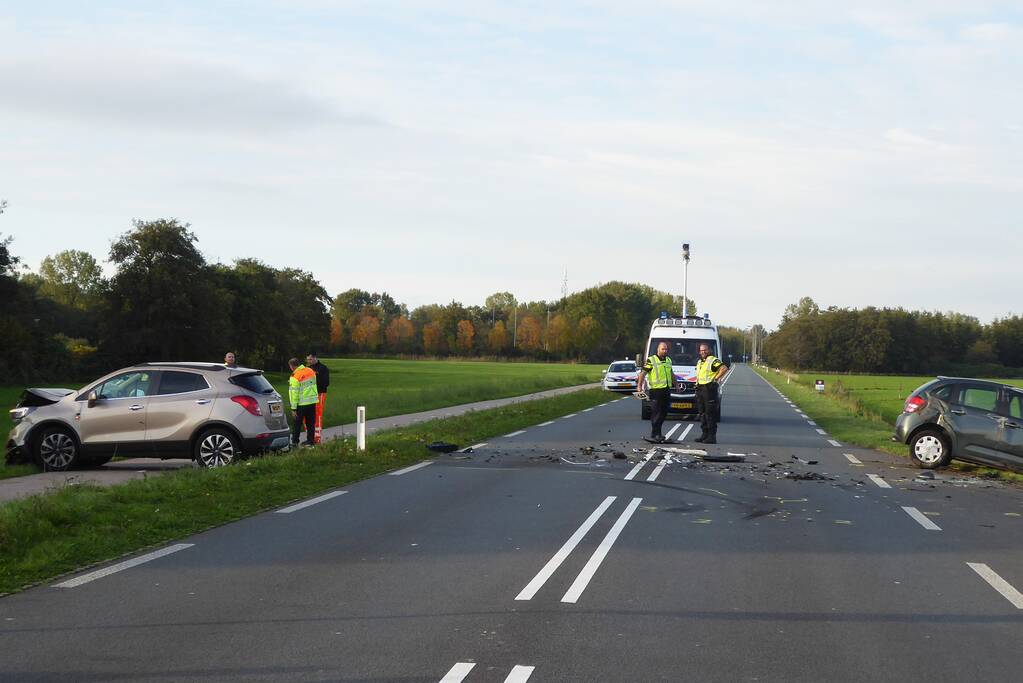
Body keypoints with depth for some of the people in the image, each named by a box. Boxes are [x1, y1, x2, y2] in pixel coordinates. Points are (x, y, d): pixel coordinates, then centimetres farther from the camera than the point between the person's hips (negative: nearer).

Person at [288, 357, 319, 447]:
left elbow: (293, 393, -15)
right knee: (311, 423, 12)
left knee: (297, 423, 6)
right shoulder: (311, 372, 4)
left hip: (301, 404, -6)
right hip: (312, 402, 6)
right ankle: (310, 440, 15)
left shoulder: (295, 378, -16)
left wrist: (293, 408, -12)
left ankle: (294, 441, 8)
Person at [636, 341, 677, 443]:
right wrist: (639, 386, -16)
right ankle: (654, 434, -6)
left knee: (664, 412, 9)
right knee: (656, 412, -8)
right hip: (656, 390, -7)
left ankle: (657, 432, 20)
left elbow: (672, 374, 30)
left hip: (667, 390, 7)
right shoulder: (651, 360, -5)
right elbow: (642, 373, -8)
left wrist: (676, 384, 33)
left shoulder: (668, 360, 17)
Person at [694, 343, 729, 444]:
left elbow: (724, 369, -20)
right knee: (702, 412, 11)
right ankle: (705, 434, 18)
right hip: (700, 389, 9)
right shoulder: (699, 362, 19)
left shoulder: (713, 360, -8)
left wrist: (716, 378, -17)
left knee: (710, 413, -9)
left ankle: (712, 436, -8)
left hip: (709, 389, -9)